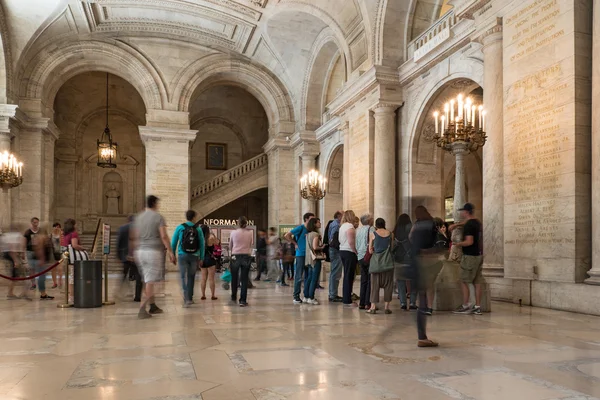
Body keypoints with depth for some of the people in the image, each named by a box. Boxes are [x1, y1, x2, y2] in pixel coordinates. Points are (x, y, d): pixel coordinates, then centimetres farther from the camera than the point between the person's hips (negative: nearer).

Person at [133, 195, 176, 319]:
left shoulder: (138, 217, 12)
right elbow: (164, 236, -13)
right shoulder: (158, 217, -6)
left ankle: (153, 306, 22)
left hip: (140, 251, 6)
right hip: (154, 251, -6)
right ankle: (142, 309, -13)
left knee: (147, 280, 14)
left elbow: (136, 236, 15)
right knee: (150, 281, -5)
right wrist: (170, 251, -10)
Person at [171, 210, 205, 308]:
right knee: (191, 277, 14)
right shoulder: (198, 229, 3)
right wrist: (201, 258, 9)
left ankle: (187, 299, -13)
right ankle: (190, 298, 20)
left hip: (183, 256, -1)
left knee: (184, 277, 0)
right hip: (194, 256, 2)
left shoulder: (180, 228, 0)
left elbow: (173, 243, 1)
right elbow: (202, 244, 4)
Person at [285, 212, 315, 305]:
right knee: (299, 276, -3)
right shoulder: (301, 228, -8)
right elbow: (287, 235, -11)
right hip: (301, 254, -6)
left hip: (309, 255, 6)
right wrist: (295, 244, -8)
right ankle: (296, 296, 4)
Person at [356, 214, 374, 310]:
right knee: (370, 280, -1)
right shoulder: (371, 229, -9)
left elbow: (355, 244, 13)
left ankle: (362, 303, 13)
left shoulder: (358, 230, 11)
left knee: (363, 280, 12)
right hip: (369, 257, -7)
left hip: (360, 257, 7)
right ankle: (368, 303, -3)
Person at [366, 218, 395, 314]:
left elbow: (370, 250, -2)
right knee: (388, 284, 8)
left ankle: (373, 307, 2)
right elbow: (391, 247, 7)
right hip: (388, 262, 1)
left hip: (376, 262, -1)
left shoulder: (372, 234, -1)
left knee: (375, 284, 5)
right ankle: (387, 307, 7)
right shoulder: (389, 233, 4)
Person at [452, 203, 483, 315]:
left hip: (470, 256, -9)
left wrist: (457, 244, -10)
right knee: (477, 282, 9)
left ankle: (465, 306, 0)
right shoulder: (477, 222, 12)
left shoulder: (468, 225, -17)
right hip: (478, 255, 9)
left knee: (464, 282, -2)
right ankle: (477, 307, 11)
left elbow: (469, 242, -25)